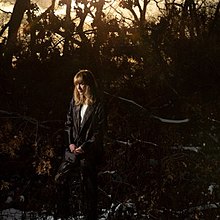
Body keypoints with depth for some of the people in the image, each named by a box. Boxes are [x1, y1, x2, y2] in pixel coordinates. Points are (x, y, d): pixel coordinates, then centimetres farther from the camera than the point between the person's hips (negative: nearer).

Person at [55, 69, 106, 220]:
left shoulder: (98, 105, -11)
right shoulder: (75, 101, 7)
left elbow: (99, 131, -11)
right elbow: (69, 123, 12)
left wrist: (84, 147, -16)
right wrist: (71, 142, -2)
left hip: (90, 150, -6)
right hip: (74, 148, 6)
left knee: (90, 186, 2)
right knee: (62, 179, -1)